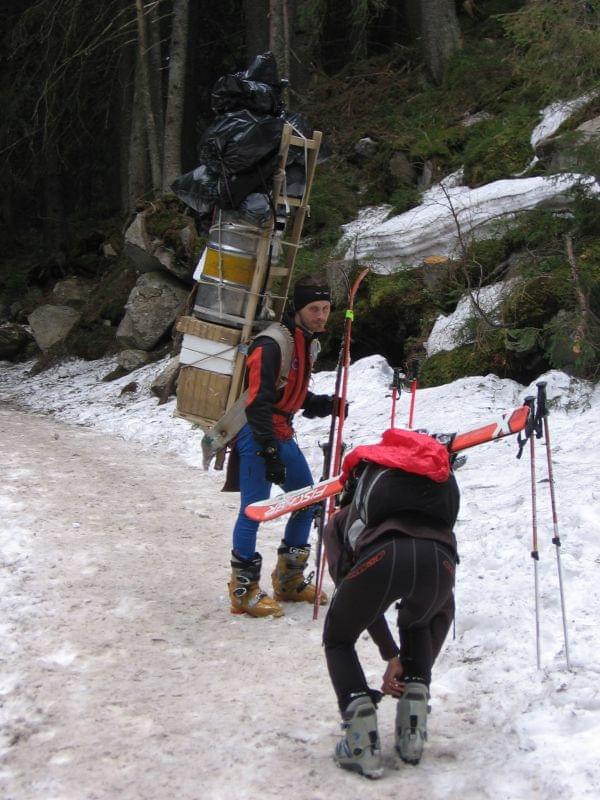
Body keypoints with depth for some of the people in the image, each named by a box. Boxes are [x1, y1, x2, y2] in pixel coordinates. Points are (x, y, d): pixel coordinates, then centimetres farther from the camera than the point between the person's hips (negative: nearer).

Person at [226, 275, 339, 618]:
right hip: (257, 435, -10)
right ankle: (244, 590, 4)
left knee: (308, 500, 13)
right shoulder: (272, 345, -20)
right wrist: (269, 452, -27)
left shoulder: (309, 342, 10)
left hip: (282, 434, 10)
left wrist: (326, 404, 4)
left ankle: (290, 580, 26)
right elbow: (258, 403, -24)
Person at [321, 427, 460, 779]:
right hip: (439, 556, 3)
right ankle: (413, 733, 28)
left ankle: (363, 744, 14)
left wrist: (391, 656, 33)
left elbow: (359, 601, 28)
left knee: (338, 639, 27)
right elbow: (445, 609, 43)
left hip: (382, 555, -3)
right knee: (417, 626, 38)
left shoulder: (340, 522, 39)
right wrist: (419, 671, 47)